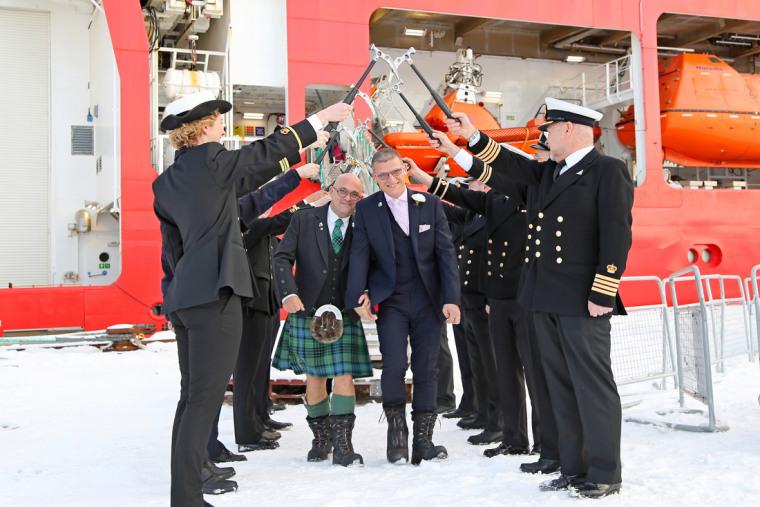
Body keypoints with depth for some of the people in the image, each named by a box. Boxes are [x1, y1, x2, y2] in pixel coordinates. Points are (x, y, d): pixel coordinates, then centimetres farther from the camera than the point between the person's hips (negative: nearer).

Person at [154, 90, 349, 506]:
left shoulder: (165, 183, 16)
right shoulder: (209, 159, -7)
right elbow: (269, 152, 2)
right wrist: (320, 119, 14)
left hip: (182, 298, 9)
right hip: (214, 295, -9)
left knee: (192, 396, 17)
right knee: (204, 399, -6)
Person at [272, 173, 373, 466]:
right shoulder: (304, 220, 2)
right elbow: (283, 258, -5)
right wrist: (288, 294, -19)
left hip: (345, 315, 0)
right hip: (307, 312, 0)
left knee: (344, 375, -8)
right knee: (314, 377, 8)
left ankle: (343, 446, -1)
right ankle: (321, 439, 25)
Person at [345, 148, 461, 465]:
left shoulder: (430, 204, 4)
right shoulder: (366, 210, 3)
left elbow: (445, 252, 1)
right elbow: (359, 254, -2)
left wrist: (451, 298, -7)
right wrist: (359, 293, -16)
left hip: (428, 301, 1)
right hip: (390, 301, -1)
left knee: (426, 369, 4)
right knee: (394, 366, -14)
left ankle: (423, 440, 17)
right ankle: (396, 432, 8)